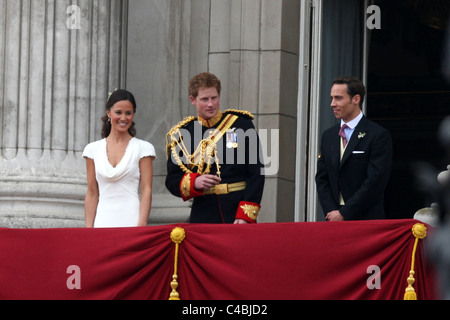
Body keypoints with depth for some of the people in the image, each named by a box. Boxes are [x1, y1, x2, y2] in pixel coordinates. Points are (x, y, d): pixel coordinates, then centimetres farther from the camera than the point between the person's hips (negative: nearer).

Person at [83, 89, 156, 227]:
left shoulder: (143, 148, 4)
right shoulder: (93, 149, 11)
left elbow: (146, 191, -1)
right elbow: (92, 194, 11)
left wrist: (141, 226, -12)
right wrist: (88, 228, 3)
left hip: (131, 220, -2)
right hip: (102, 221, 2)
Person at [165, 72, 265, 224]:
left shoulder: (242, 124, 4)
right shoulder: (182, 134, 9)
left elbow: (256, 173, 1)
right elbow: (172, 180, 9)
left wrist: (246, 216, -9)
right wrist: (195, 183, -13)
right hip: (203, 216, 1)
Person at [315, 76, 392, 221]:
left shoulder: (378, 135, -4)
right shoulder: (328, 136, 17)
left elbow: (375, 181, -10)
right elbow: (322, 178, 14)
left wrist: (343, 214, -11)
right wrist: (331, 211, -2)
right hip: (334, 221, 5)